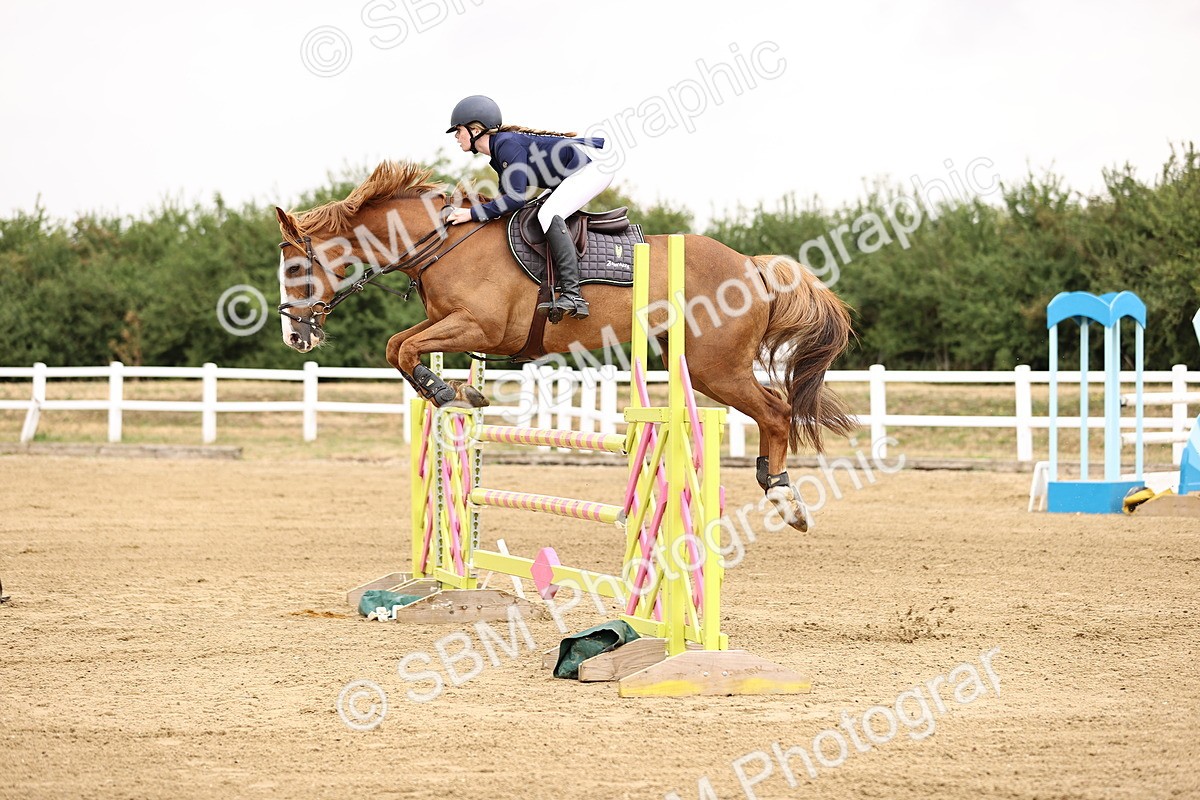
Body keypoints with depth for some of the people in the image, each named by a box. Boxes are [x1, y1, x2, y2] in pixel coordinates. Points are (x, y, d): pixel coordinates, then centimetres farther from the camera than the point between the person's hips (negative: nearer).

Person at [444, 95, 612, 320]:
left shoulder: (507, 144, -18)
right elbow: (507, 198, 18)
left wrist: (473, 214, -21)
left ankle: (572, 296, -33)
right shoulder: (498, 158, 13)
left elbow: (517, 197, -25)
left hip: (593, 165, -11)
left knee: (548, 214, -24)